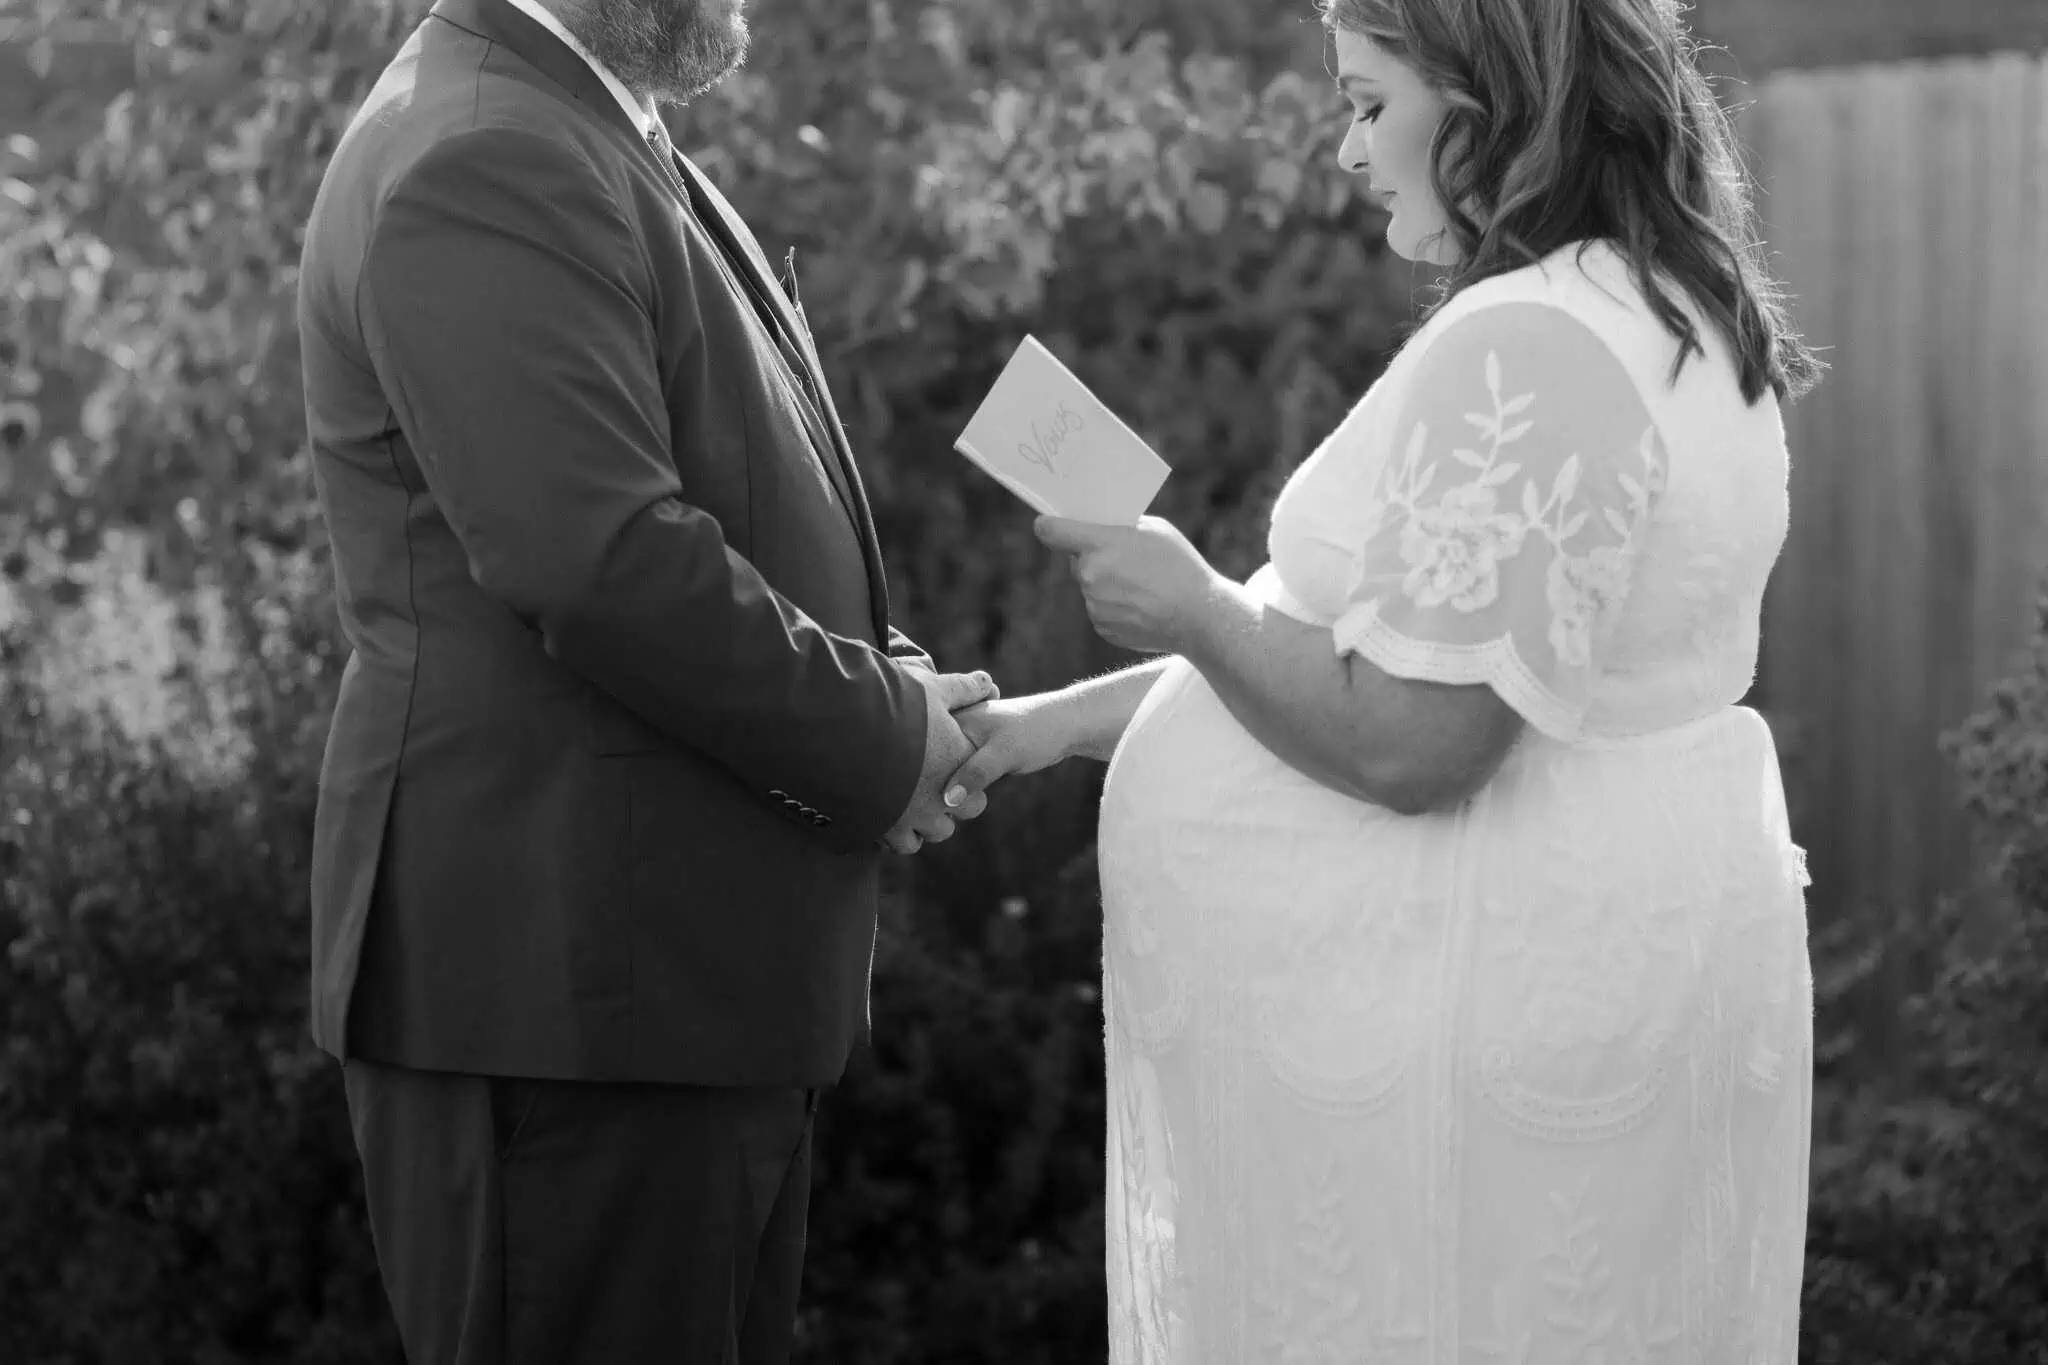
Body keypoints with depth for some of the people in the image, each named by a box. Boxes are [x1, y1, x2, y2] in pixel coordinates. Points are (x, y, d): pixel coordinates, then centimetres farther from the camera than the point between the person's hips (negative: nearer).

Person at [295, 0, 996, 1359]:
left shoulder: (600, 149, 16)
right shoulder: (482, 170, -17)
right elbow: (606, 568, -25)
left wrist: (891, 684, 6)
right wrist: (879, 744, -13)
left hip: (700, 980, 10)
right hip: (561, 985, -10)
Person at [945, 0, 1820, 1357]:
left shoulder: (1524, 351, -21)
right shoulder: (1665, 317, 12)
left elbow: (1407, 740, -23)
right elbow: (1412, 640, 15)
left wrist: (1191, 610, -8)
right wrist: (1065, 721, 14)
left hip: (1487, 983, -10)